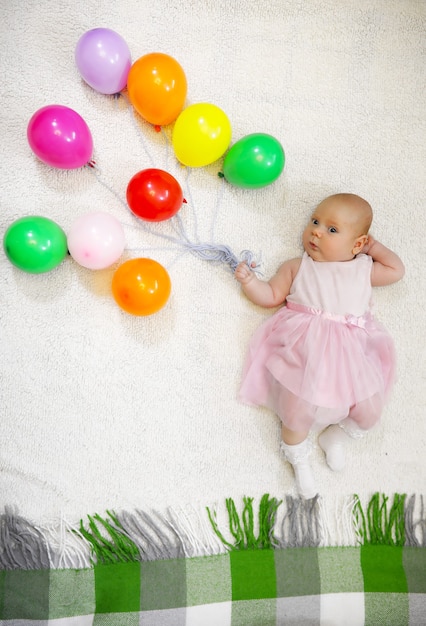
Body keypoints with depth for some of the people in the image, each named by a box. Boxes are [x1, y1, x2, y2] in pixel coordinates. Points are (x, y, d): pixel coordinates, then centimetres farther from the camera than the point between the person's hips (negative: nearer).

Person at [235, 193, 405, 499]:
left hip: (352, 350, 3)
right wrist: (250, 280, -4)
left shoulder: (363, 269, 17)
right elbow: (271, 296, 11)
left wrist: (373, 246, 22)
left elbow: (397, 271, 24)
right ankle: (299, 459, 15)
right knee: (299, 408, -17)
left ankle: (336, 434, 27)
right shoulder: (297, 267, 12)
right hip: (306, 347, -2)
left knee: (369, 411, -7)